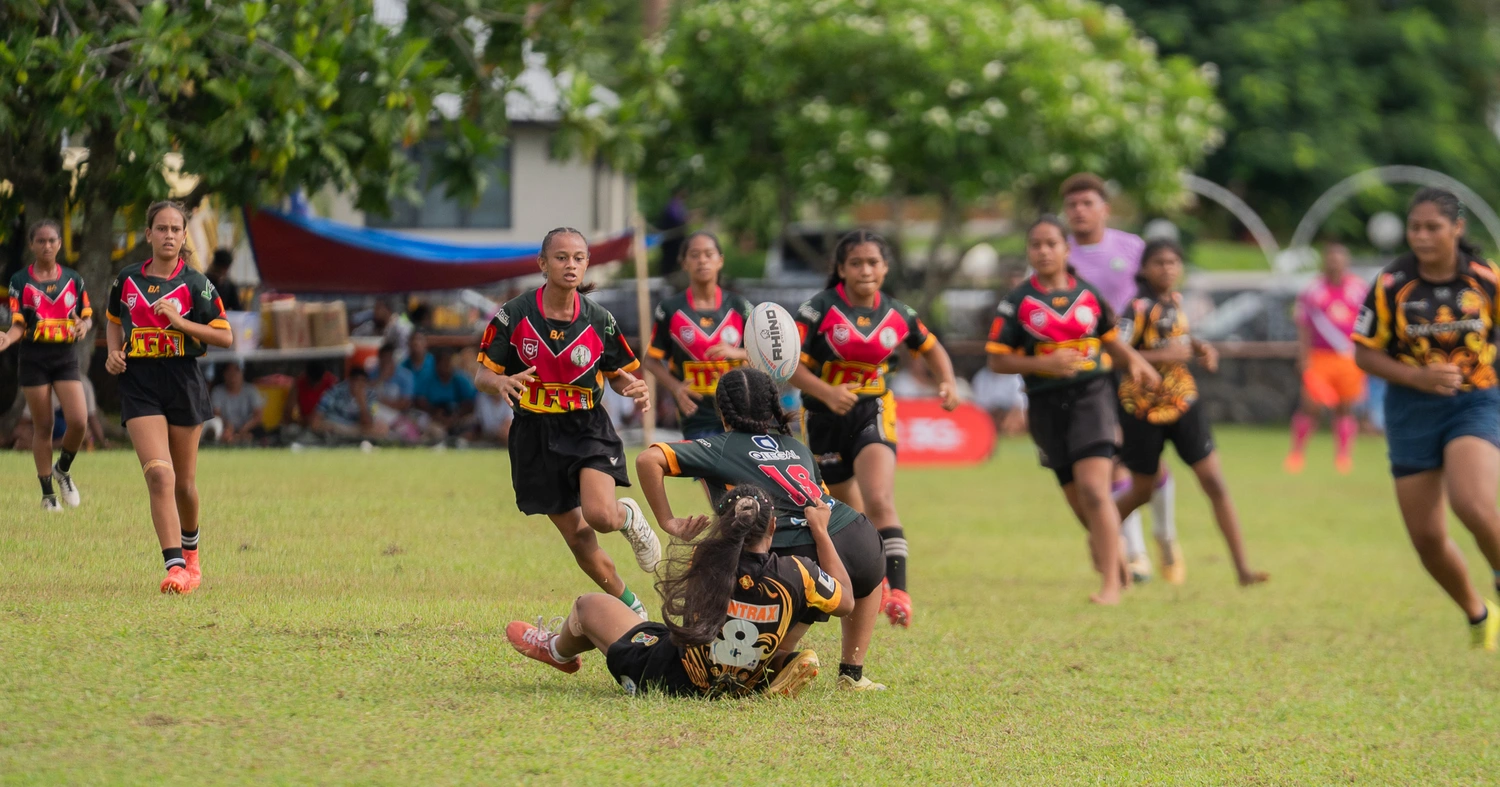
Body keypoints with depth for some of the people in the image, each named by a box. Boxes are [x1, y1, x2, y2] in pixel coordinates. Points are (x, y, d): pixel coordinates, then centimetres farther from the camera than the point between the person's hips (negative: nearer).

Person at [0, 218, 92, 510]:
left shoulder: (73, 279, 7)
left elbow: (88, 317, 11)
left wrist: (83, 326, -12)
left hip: (66, 357, 2)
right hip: (34, 358, -2)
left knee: (78, 421, -13)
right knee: (42, 427, 1)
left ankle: (63, 469, 16)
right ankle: (48, 494, 11)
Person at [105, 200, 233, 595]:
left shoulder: (195, 284, -2)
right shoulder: (127, 279, 6)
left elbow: (225, 336, -4)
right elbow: (114, 320, 24)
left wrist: (179, 321, -15)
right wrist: (114, 351, 5)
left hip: (183, 381, -1)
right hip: (138, 382, 1)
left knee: (184, 483, 10)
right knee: (159, 475, -16)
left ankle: (190, 551, 37)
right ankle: (174, 566, -21)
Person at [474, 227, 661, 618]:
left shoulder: (599, 321, -5)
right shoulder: (513, 315, -8)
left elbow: (618, 375, 9)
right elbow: (482, 374, -3)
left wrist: (634, 388, -15)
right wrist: (501, 383, -27)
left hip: (588, 428, -1)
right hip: (536, 436, 1)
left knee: (600, 515, -26)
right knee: (578, 539, 4)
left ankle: (629, 516, 12)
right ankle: (631, 607, 28)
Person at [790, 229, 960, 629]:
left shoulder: (897, 315, 1)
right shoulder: (820, 309, -9)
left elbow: (931, 348, 20)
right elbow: (788, 363, -14)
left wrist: (948, 382, 2)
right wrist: (824, 391, -30)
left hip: (873, 412, 0)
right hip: (827, 417, 0)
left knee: (880, 503, -23)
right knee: (852, 514, 12)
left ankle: (897, 590, -30)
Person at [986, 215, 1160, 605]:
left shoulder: (1088, 294, 6)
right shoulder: (1017, 303, 1)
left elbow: (1111, 340, 19)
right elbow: (998, 360, -1)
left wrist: (1135, 363, 0)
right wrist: (1042, 363, -16)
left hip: (1092, 396, -1)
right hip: (1047, 405, 1)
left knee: (1093, 489, -17)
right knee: (1078, 498, 6)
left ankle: (1111, 584, -16)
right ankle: (1113, 558, 33)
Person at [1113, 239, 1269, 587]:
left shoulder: (1176, 301, 5)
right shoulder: (1140, 308, -16)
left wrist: (1199, 349, 4)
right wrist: (1164, 355, -29)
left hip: (1183, 402, 5)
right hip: (1143, 408, -5)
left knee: (1215, 482, -5)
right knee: (1142, 491, 10)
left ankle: (1243, 569, -7)